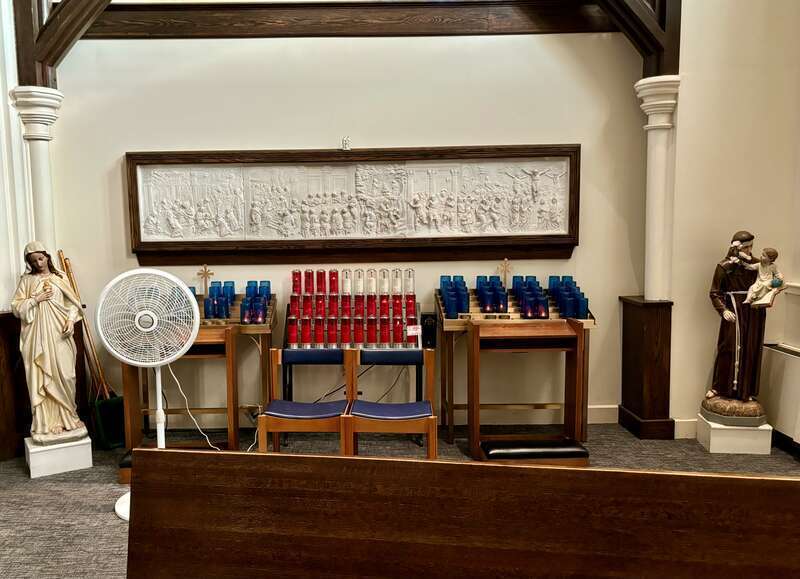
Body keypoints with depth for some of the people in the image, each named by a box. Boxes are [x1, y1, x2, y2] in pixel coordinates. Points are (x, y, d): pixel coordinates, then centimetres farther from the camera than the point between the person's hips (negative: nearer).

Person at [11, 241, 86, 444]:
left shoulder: (60, 277, 9)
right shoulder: (26, 280, 6)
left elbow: (72, 303, 8)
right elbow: (16, 307, 2)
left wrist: (71, 320, -8)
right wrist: (35, 300, -10)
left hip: (59, 336, 1)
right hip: (37, 338, -1)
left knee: (64, 377, 1)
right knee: (41, 380, -1)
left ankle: (67, 419, 15)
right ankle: (46, 425, 5)